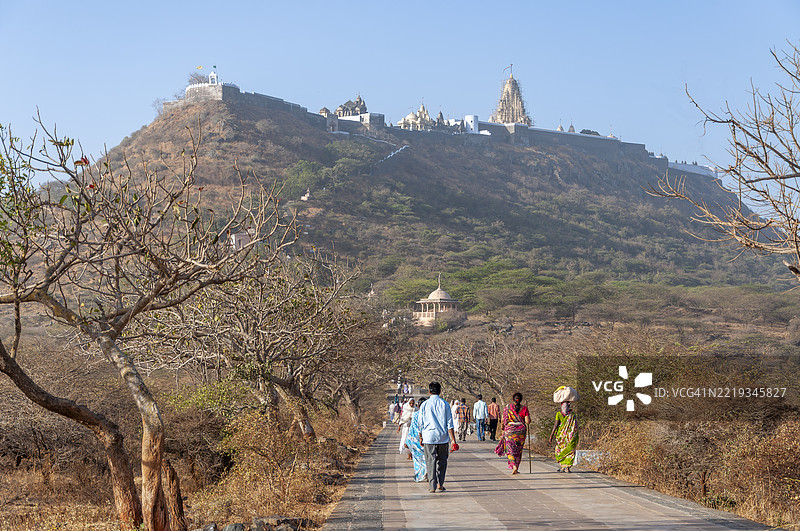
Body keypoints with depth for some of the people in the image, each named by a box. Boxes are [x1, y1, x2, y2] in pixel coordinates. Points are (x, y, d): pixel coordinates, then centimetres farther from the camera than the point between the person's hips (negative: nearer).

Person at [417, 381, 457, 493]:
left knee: (430, 462, 3)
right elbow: (449, 424, -3)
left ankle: (432, 486, 0)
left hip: (429, 437, -1)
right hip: (443, 437, 1)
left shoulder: (424, 405, -1)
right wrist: (453, 440, -1)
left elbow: (420, 424, 3)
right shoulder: (445, 404, -1)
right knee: (442, 461, 16)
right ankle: (440, 483, 15)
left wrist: (421, 437, 17)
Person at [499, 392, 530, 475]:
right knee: (518, 450, 14)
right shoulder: (524, 408, -5)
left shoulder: (508, 407, -5)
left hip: (510, 430, -1)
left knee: (510, 449, 2)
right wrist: (528, 417, 12)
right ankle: (516, 468, 17)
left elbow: (503, 419, -2)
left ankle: (514, 466, -19)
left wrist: (502, 426, 17)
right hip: (521, 430, 1)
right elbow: (528, 421, -9)